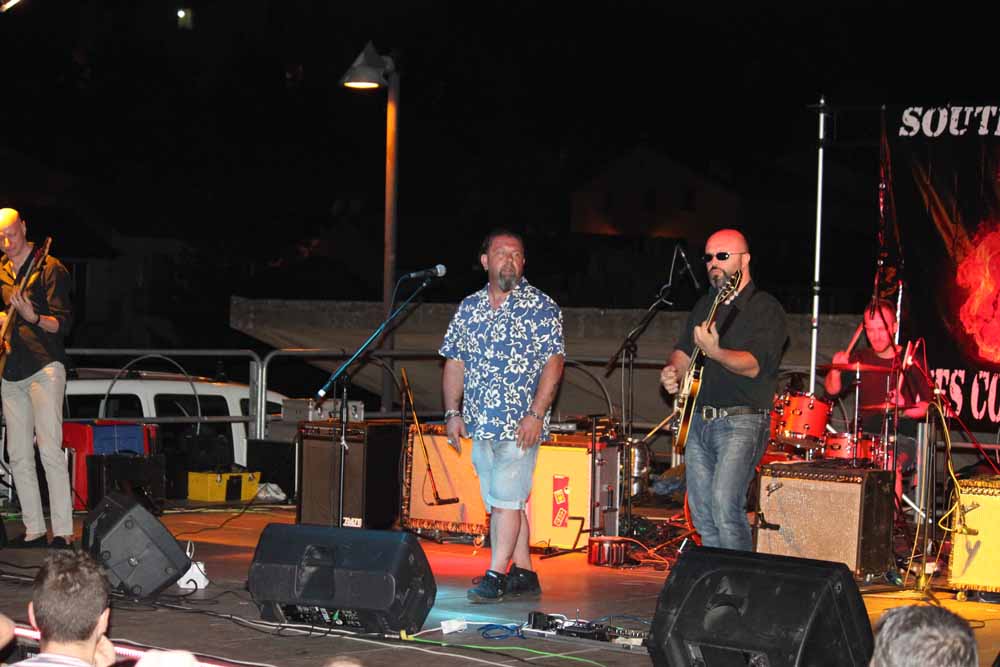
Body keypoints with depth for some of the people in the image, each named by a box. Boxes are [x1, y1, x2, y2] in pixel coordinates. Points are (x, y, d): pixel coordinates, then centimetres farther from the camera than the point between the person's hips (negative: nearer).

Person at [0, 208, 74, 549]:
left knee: (50, 451, -13)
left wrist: (33, 318, -27)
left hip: (44, 367, -7)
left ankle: (63, 531, -12)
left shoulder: (49, 268, -5)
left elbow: (63, 323, -10)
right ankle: (34, 529, 13)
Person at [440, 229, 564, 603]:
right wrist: (453, 412, 5)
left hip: (521, 425, -6)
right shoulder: (470, 308, 12)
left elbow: (553, 362, -8)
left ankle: (495, 576, -9)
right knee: (501, 501, 8)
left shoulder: (541, 308, -3)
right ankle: (523, 575, 15)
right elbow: (455, 362, 14)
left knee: (507, 500, -10)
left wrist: (536, 414, -16)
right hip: (480, 424, 6)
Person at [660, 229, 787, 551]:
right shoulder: (704, 306, 17)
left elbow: (753, 364, -19)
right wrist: (672, 372, 3)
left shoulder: (765, 309, -6)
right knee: (702, 514, 7)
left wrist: (715, 352, -36)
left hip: (742, 422, -8)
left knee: (725, 506, -20)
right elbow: (683, 352, 25)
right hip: (698, 421, 8)